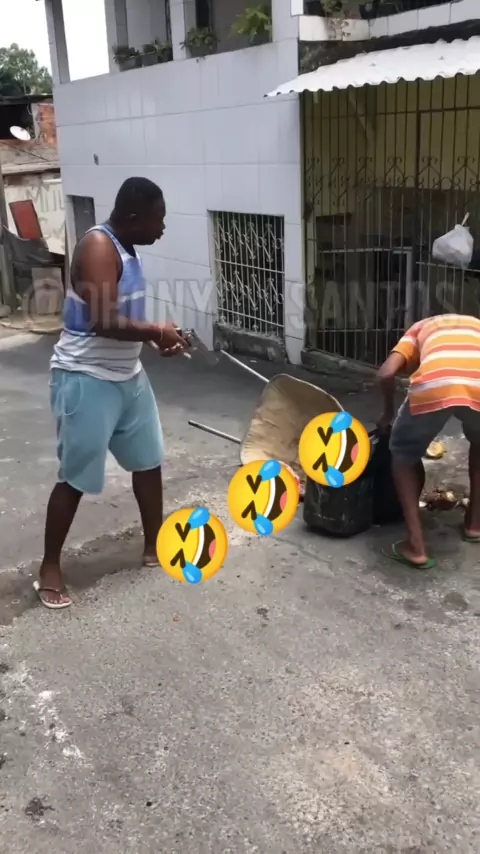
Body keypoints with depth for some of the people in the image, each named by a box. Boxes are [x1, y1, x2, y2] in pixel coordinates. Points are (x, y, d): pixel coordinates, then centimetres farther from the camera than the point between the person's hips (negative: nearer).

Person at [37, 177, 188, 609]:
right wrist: (155, 331, -17)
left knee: (149, 460, 16)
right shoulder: (98, 247, -20)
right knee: (76, 478, 0)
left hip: (127, 375, 9)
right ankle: (50, 567, 17)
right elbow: (103, 321, -29)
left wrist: (155, 336, 4)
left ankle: (155, 545, 32)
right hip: (86, 379, -9)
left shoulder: (126, 249, 10)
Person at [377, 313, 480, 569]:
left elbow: (386, 373, 19)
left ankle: (416, 546, 16)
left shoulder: (421, 327, 36)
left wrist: (388, 413, 35)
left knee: (403, 453, 24)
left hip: (434, 386, -2)